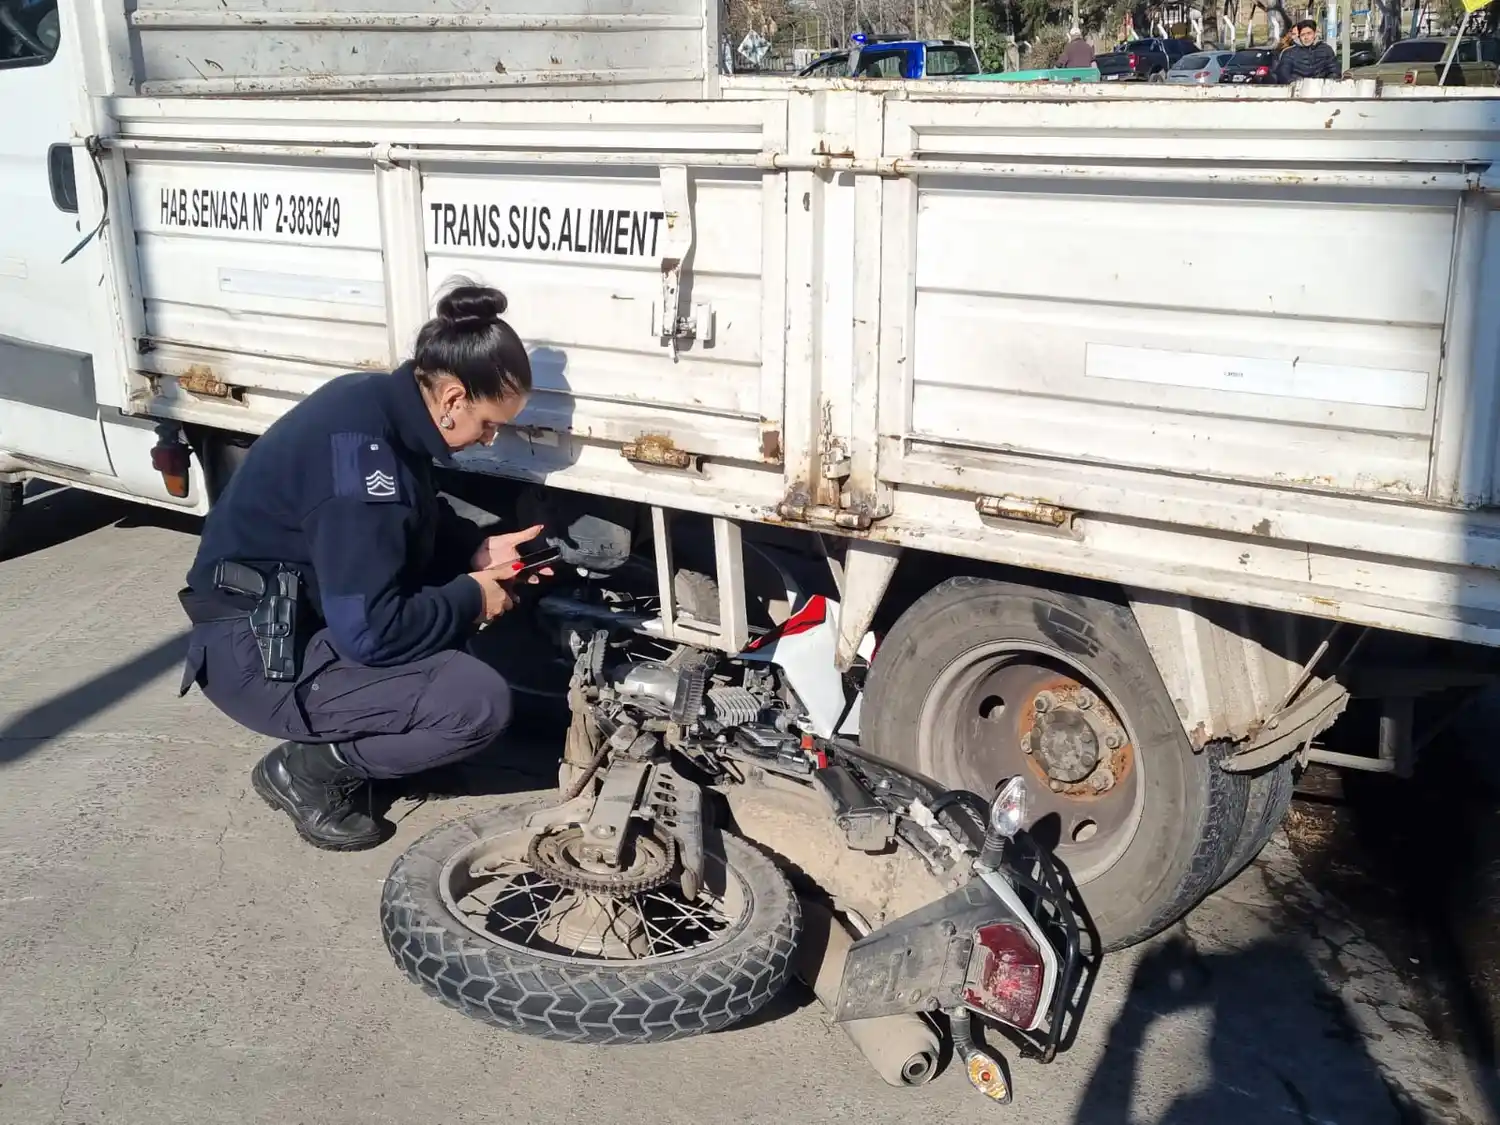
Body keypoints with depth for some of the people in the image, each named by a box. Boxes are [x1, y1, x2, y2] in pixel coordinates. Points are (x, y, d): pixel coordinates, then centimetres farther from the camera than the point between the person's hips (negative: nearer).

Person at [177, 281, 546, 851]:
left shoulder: (380, 402, -1)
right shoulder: (365, 458, -29)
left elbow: (418, 522, 19)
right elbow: (370, 632, -27)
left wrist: (478, 550, 4)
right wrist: (472, 599, -13)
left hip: (297, 612, 10)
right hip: (254, 653, -10)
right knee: (480, 704, -20)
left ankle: (338, 735, 13)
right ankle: (308, 769, 0)